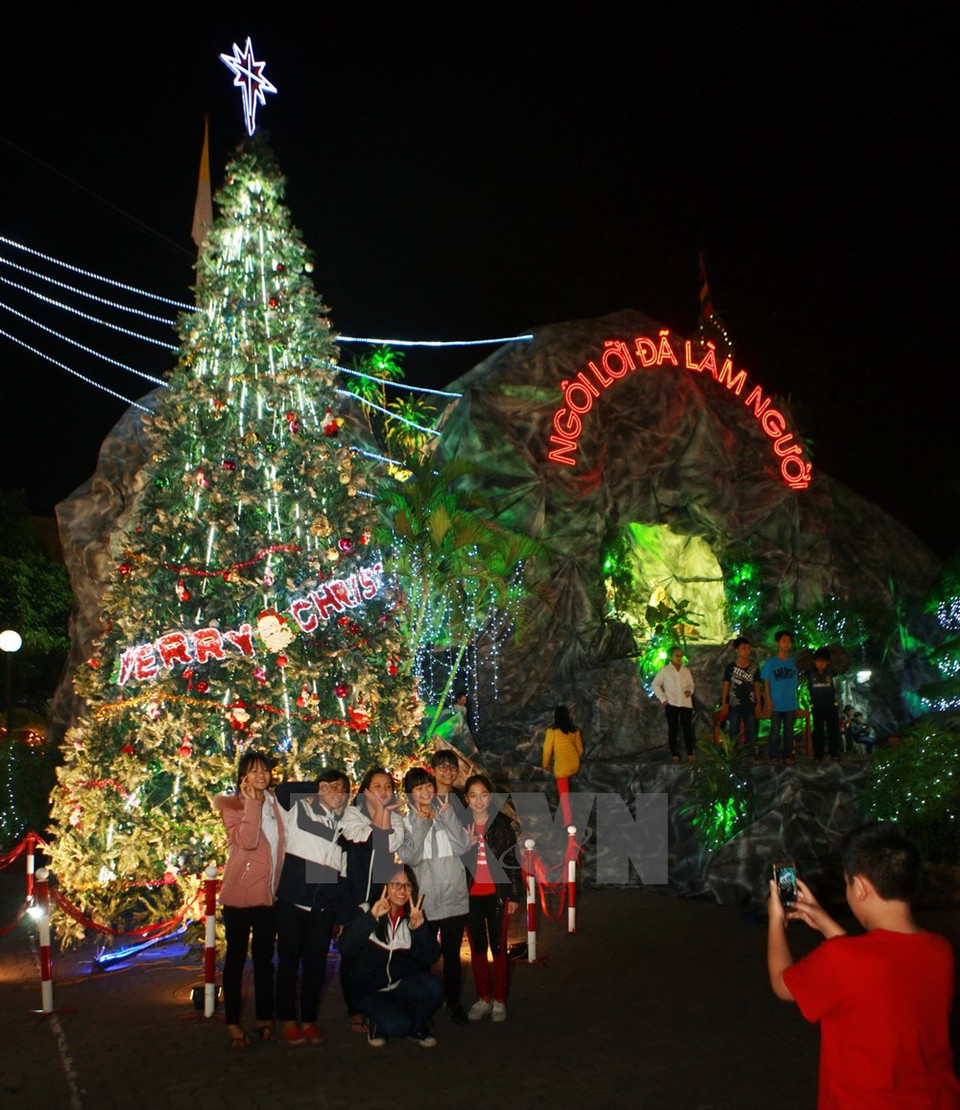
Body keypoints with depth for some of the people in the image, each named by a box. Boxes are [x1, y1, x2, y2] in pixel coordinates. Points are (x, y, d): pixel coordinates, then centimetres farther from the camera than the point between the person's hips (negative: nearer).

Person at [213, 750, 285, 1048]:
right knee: (236, 957, 3)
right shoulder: (232, 805, -6)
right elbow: (247, 840, -24)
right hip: (239, 893, -5)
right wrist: (252, 803, -23)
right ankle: (233, 1023, 10)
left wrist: (280, 887, 9)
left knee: (264, 957, 12)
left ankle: (265, 1018, 21)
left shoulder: (273, 803, 9)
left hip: (268, 894, 5)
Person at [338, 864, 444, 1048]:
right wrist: (371, 917, -31)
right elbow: (346, 948, -23)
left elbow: (432, 957, -10)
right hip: (371, 992, -3)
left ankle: (417, 1027, 4)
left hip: (403, 985, 3)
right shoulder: (367, 912, -7)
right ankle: (377, 1023, 6)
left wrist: (419, 927, -26)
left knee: (433, 988, -27)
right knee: (397, 1025, -30)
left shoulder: (415, 916, 1)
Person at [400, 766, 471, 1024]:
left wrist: (448, 815, -16)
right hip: (424, 901, -1)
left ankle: (453, 1002, 23)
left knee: (452, 954, 10)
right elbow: (409, 857, -12)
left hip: (454, 898, 1)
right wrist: (421, 825, -19)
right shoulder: (407, 821, 0)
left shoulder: (448, 814, 4)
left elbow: (463, 845, -9)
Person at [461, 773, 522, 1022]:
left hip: (497, 894, -2)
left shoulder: (502, 824, -2)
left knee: (498, 948, 2)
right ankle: (483, 999, 20)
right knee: (477, 948, 9)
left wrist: (515, 896, 0)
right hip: (471, 896, 2)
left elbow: (512, 860, 1)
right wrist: (467, 847, -17)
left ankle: (499, 1001, 12)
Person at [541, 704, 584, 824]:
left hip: (562, 766, -6)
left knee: (564, 795, -2)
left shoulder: (552, 731, -9)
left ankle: (568, 825, -4)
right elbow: (580, 749, 12)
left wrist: (545, 764, 11)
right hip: (575, 765, 6)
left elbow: (547, 749, -4)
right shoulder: (575, 730, 4)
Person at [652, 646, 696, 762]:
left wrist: (689, 690, -4)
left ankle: (690, 753, 6)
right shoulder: (665, 670, 0)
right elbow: (655, 684, 2)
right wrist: (663, 698, -4)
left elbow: (690, 684, 18)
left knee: (688, 728, -1)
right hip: (672, 704, -2)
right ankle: (674, 754, 11)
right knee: (673, 729, 4)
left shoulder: (686, 671, 9)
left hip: (686, 703, 2)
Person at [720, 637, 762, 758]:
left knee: (751, 730, 4)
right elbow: (726, 685, 2)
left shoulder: (753, 668, 3)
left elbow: (756, 686, 8)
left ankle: (751, 753, 11)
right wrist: (724, 703, -3)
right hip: (734, 705, -2)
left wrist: (758, 703, 2)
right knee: (733, 732, 1)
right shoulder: (730, 667, -1)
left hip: (750, 705, 2)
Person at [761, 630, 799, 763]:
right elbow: (766, 683, 0)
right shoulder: (770, 662, -1)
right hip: (776, 704, -2)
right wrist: (769, 701, -7)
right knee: (775, 730, 0)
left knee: (789, 730, 7)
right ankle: (774, 756, 6)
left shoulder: (795, 662, 5)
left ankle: (788, 755, 15)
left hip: (791, 704, 2)